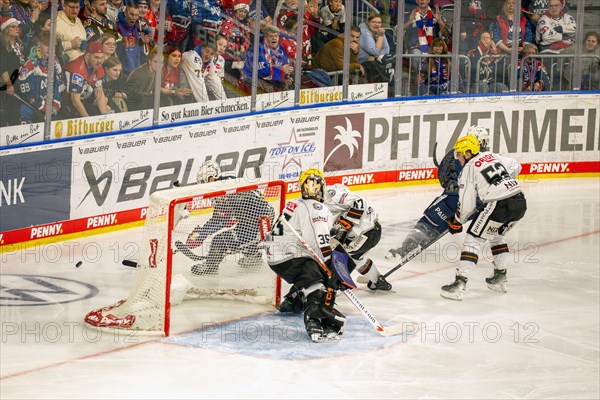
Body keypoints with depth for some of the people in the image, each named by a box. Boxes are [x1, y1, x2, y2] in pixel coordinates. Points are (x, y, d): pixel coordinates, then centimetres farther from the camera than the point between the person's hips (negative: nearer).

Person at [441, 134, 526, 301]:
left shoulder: (468, 170, 0)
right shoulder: (492, 156, 18)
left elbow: (467, 205, 0)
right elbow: (516, 166, 28)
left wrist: (457, 222, 15)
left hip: (500, 204, -7)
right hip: (520, 201, 8)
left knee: (474, 239, -1)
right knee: (497, 235, 30)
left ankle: (460, 284, -10)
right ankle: (500, 278, 32)